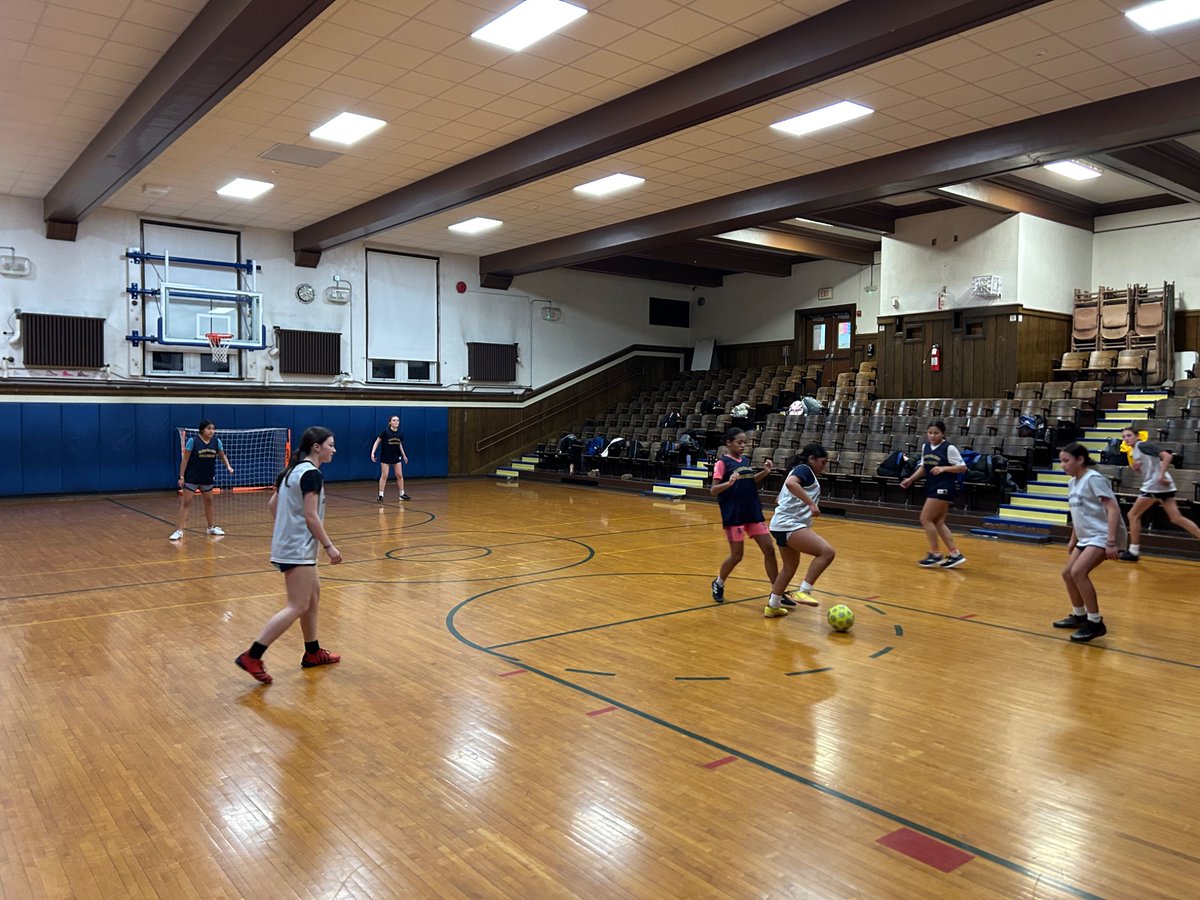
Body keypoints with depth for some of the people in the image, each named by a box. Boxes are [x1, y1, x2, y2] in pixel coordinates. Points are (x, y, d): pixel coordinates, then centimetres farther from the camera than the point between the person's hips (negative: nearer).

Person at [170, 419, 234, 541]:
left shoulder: (216, 441, -2)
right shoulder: (193, 440, -14)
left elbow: (222, 456, 11)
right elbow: (185, 459, -10)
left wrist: (229, 466, -7)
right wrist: (181, 476, -12)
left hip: (208, 478, 5)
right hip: (192, 478, -5)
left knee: (208, 502, 16)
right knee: (185, 503, -4)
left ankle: (211, 528, 30)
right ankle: (180, 530, -1)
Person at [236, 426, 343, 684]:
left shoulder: (295, 470, 11)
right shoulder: (312, 473, -16)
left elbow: (273, 504, 16)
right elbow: (311, 516, -20)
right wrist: (329, 546, -14)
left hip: (291, 545, 10)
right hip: (298, 549, -10)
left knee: (313, 594, 18)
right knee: (298, 607, -8)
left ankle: (312, 653, 27)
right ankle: (252, 657, -8)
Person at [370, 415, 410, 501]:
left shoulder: (400, 434, -1)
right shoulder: (385, 432, -14)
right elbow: (377, 442, -9)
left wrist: (404, 455, 19)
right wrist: (373, 453, -18)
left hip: (396, 457, 4)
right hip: (385, 457, -4)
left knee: (400, 475, 4)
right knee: (384, 476, -3)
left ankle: (402, 494, 13)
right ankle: (380, 495, 4)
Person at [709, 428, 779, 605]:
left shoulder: (746, 461, 11)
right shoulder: (722, 463, -8)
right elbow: (713, 490, -11)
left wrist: (764, 472, 6)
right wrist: (729, 482, -29)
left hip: (753, 512, 6)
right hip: (733, 515, -6)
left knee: (769, 550, 2)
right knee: (737, 555, -1)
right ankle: (718, 584, 26)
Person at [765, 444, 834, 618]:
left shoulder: (798, 470, 24)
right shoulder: (804, 469, -5)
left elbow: (779, 500, 31)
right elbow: (790, 483, -29)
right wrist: (811, 503, -29)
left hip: (783, 525, 11)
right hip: (790, 525, -11)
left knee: (790, 566, 21)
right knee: (827, 552, -20)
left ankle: (773, 606, 27)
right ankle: (804, 592, -21)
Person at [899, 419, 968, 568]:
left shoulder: (949, 448, -12)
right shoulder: (925, 447, 9)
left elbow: (963, 467, -10)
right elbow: (923, 467, 19)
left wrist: (944, 468, -23)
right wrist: (910, 479, 7)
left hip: (943, 488, -8)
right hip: (933, 488, 8)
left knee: (925, 519, -8)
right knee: (938, 523, 8)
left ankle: (935, 554, 2)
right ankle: (955, 554, 14)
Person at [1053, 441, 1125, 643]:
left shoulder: (1093, 479, -16)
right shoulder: (1073, 482, 11)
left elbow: (1113, 510, -22)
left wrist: (1111, 542, -28)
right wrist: (1073, 539, 25)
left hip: (1103, 535, -10)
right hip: (1087, 536, 10)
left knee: (1078, 572, -23)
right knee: (1068, 574, 12)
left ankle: (1096, 623, -14)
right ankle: (1079, 615, 31)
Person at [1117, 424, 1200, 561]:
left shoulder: (1143, 445, -8)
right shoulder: (1134, 451, 18)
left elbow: (1167, 455, -18)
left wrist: (1161, 475, -23)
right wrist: (1135, 467, 2)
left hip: (1155, 485, -9)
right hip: (1156, 486, 9)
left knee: (1133, 515, 0)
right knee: (1176, 518, 8)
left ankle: (1133, 551, 5)